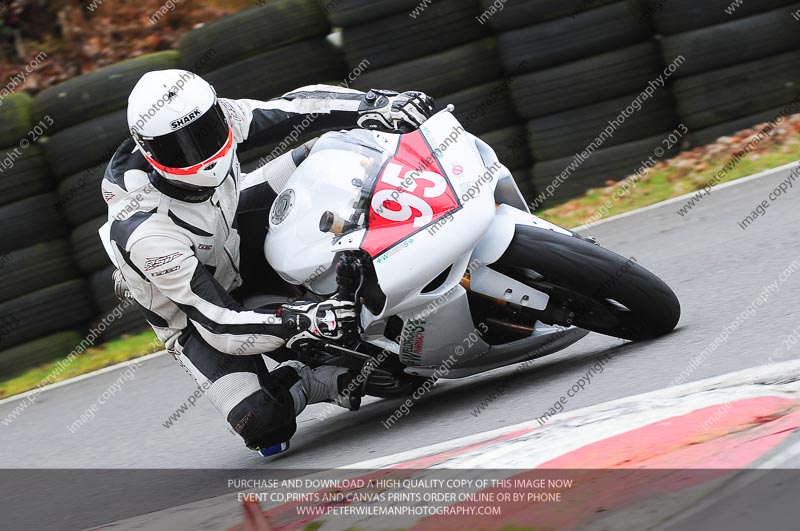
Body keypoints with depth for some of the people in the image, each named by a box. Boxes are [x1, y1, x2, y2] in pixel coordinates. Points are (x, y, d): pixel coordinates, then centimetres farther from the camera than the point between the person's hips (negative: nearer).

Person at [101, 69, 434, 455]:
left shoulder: (209, 120, -26)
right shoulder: (144, 232, -40)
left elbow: (295, 108, -13)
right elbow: (218, 323, -38)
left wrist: (379, 105, -27)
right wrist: (305, 322, -49)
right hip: (194, 312, -6)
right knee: (261, 423, -25)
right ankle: (309, 381, 5)